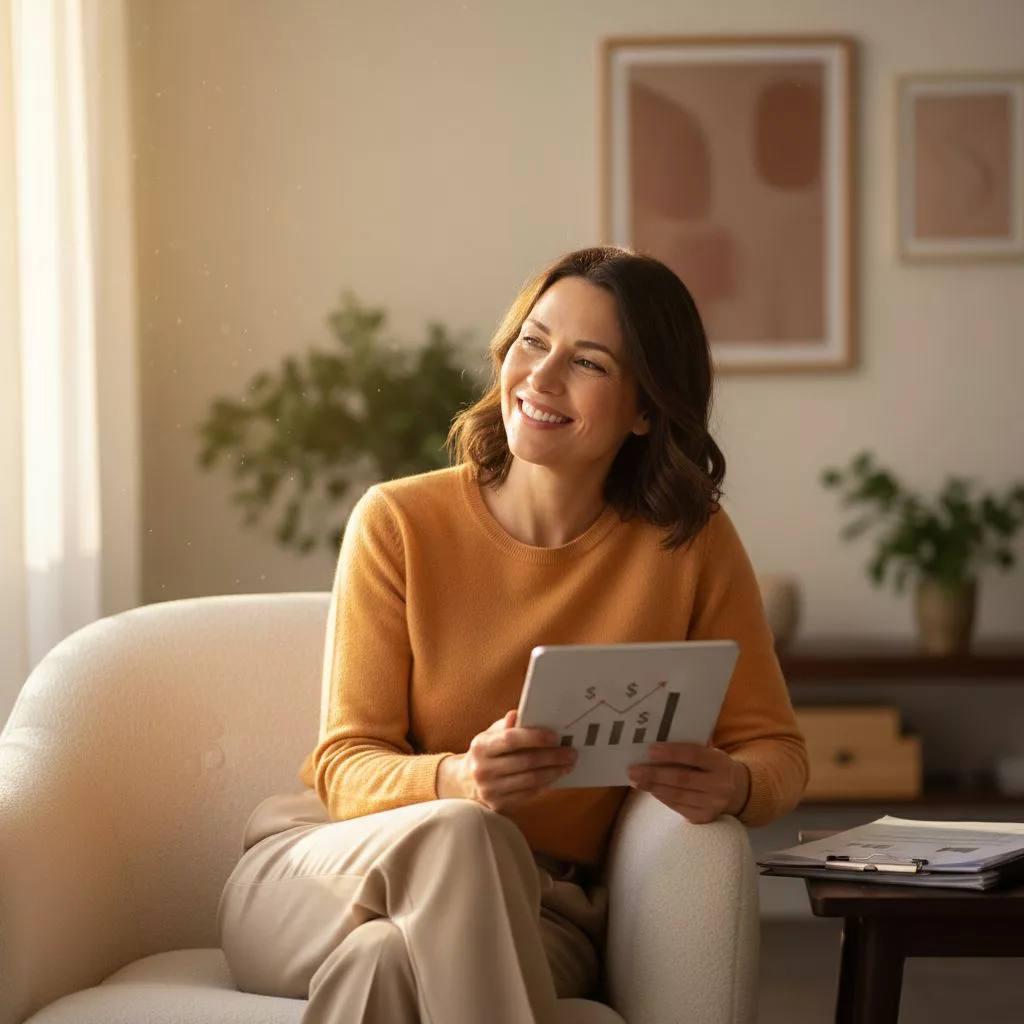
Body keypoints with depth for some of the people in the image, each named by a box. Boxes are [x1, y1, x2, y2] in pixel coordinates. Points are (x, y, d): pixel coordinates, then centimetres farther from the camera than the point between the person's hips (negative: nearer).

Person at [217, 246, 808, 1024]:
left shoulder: (691, 545, -2)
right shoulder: (399, 524, -4)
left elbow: (776, 749, 4)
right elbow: (347, 766, -6)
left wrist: (732, 785, -22)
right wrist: (456, 782, -30)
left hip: (529, 911, 0)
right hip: (329, 868, 1)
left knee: (389, 961, -36)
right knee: (462, 835, -35)